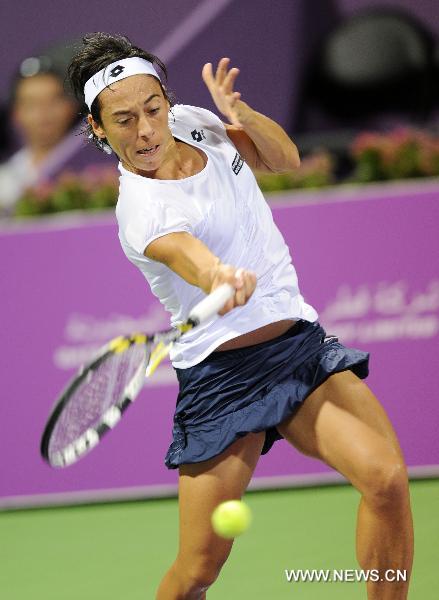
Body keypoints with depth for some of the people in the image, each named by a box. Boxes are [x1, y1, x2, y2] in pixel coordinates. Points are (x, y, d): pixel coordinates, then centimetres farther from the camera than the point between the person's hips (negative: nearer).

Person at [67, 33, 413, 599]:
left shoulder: (189, 122, 4)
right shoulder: (140, 211, -18)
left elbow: (283, 158, 19)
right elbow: (184, 251, -41)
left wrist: (241, 114, -3)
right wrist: (220, 277, -65)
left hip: (302, 342, 5)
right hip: (221, 375, -5)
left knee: (386, 478, -23)